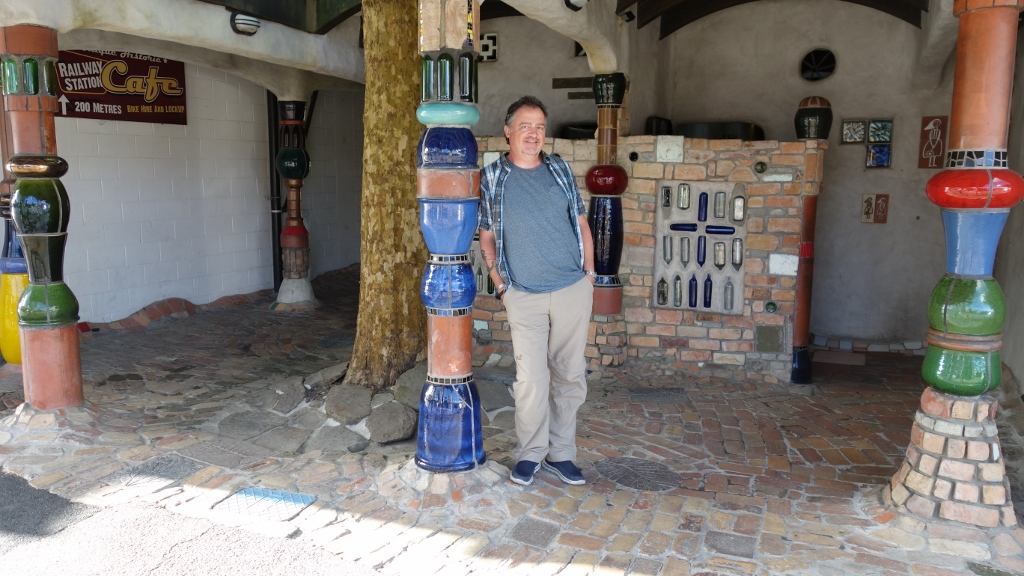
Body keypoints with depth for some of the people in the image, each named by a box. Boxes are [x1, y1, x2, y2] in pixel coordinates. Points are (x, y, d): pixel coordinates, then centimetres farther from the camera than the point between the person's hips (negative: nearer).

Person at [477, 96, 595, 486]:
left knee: (570, 376, 7)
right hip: (523, 296, -2)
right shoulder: (492, 178, 2)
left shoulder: (561, 171, 8)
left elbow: (581, 224, 13)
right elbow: (486, 237, 6)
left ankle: (560, 453, 21)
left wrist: (589, 275, 7)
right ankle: (530, 453, 17)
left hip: (572, 291, 2)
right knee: (531, 379, -2)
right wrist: (500, 285, -1)